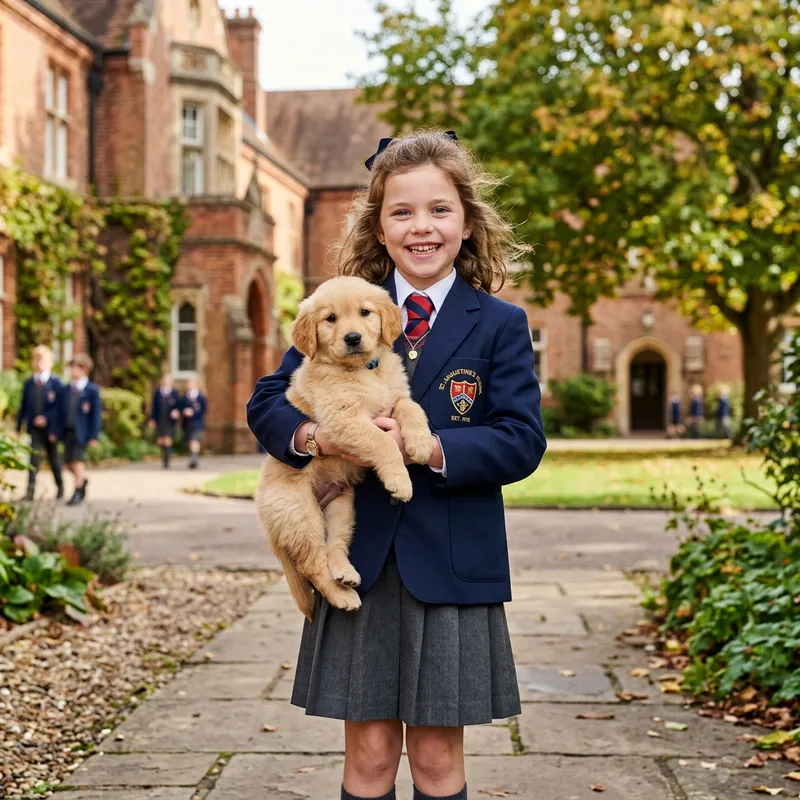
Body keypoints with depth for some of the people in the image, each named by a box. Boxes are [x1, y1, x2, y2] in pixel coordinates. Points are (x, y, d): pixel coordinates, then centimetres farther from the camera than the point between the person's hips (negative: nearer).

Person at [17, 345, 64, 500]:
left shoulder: (55, 382, -5)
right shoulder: (29, 383, 6)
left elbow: (59, 406, -8)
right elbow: (24, 406, 9)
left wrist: (47, 419, -18)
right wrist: (18, 427, 8)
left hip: (50, 428, -2)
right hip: (34, 428, 2)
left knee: (53, 458, 12)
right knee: (34, 457, -9)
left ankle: (60, 487, 30)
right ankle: (30, 490, -13)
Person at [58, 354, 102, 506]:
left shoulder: (92, 390, -6)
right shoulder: (65, 390, 10)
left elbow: (96, 413, -6)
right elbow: (60, 412, 14)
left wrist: (94, 436, -10)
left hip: (81, 431, -6)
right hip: (67, 430, 6)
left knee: (78, 460, -8)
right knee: (68, 462, 9)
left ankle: (78, 492, 2)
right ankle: (82, 479, 36)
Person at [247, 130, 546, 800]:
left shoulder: (500, 325, 2)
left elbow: (522, 441, -6)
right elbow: (267, 402, 5)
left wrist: (426, 448, -20)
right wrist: (314, 436, -16)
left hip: (451, 563, -1)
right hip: (357, 560, 1)